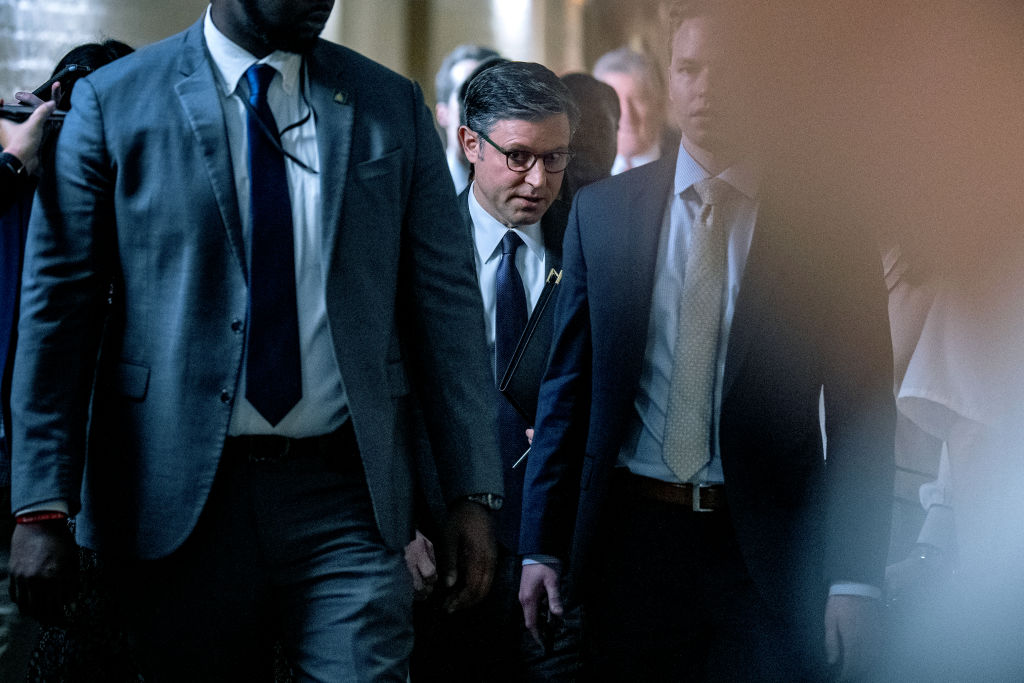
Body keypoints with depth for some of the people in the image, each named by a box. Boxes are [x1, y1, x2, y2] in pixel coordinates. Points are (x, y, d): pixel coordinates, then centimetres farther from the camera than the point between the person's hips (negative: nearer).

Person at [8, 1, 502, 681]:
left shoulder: (394, 107, 9)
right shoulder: (112, 102, 1)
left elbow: (445, 303, 8)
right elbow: (58, 311, 0)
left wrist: (472, 494, 2)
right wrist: (42, 507, -7)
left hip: (345, 497, 1)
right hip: (181, 501, -1)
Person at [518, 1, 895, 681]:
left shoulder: (826, 233, 0)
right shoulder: (601, 212, 7)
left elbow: (862, 419, -1)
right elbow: (568, 387, 8)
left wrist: (855, 581, -8)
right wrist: (543, 546, 3)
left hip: (767, 556, -2)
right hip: (630, 541, 2)